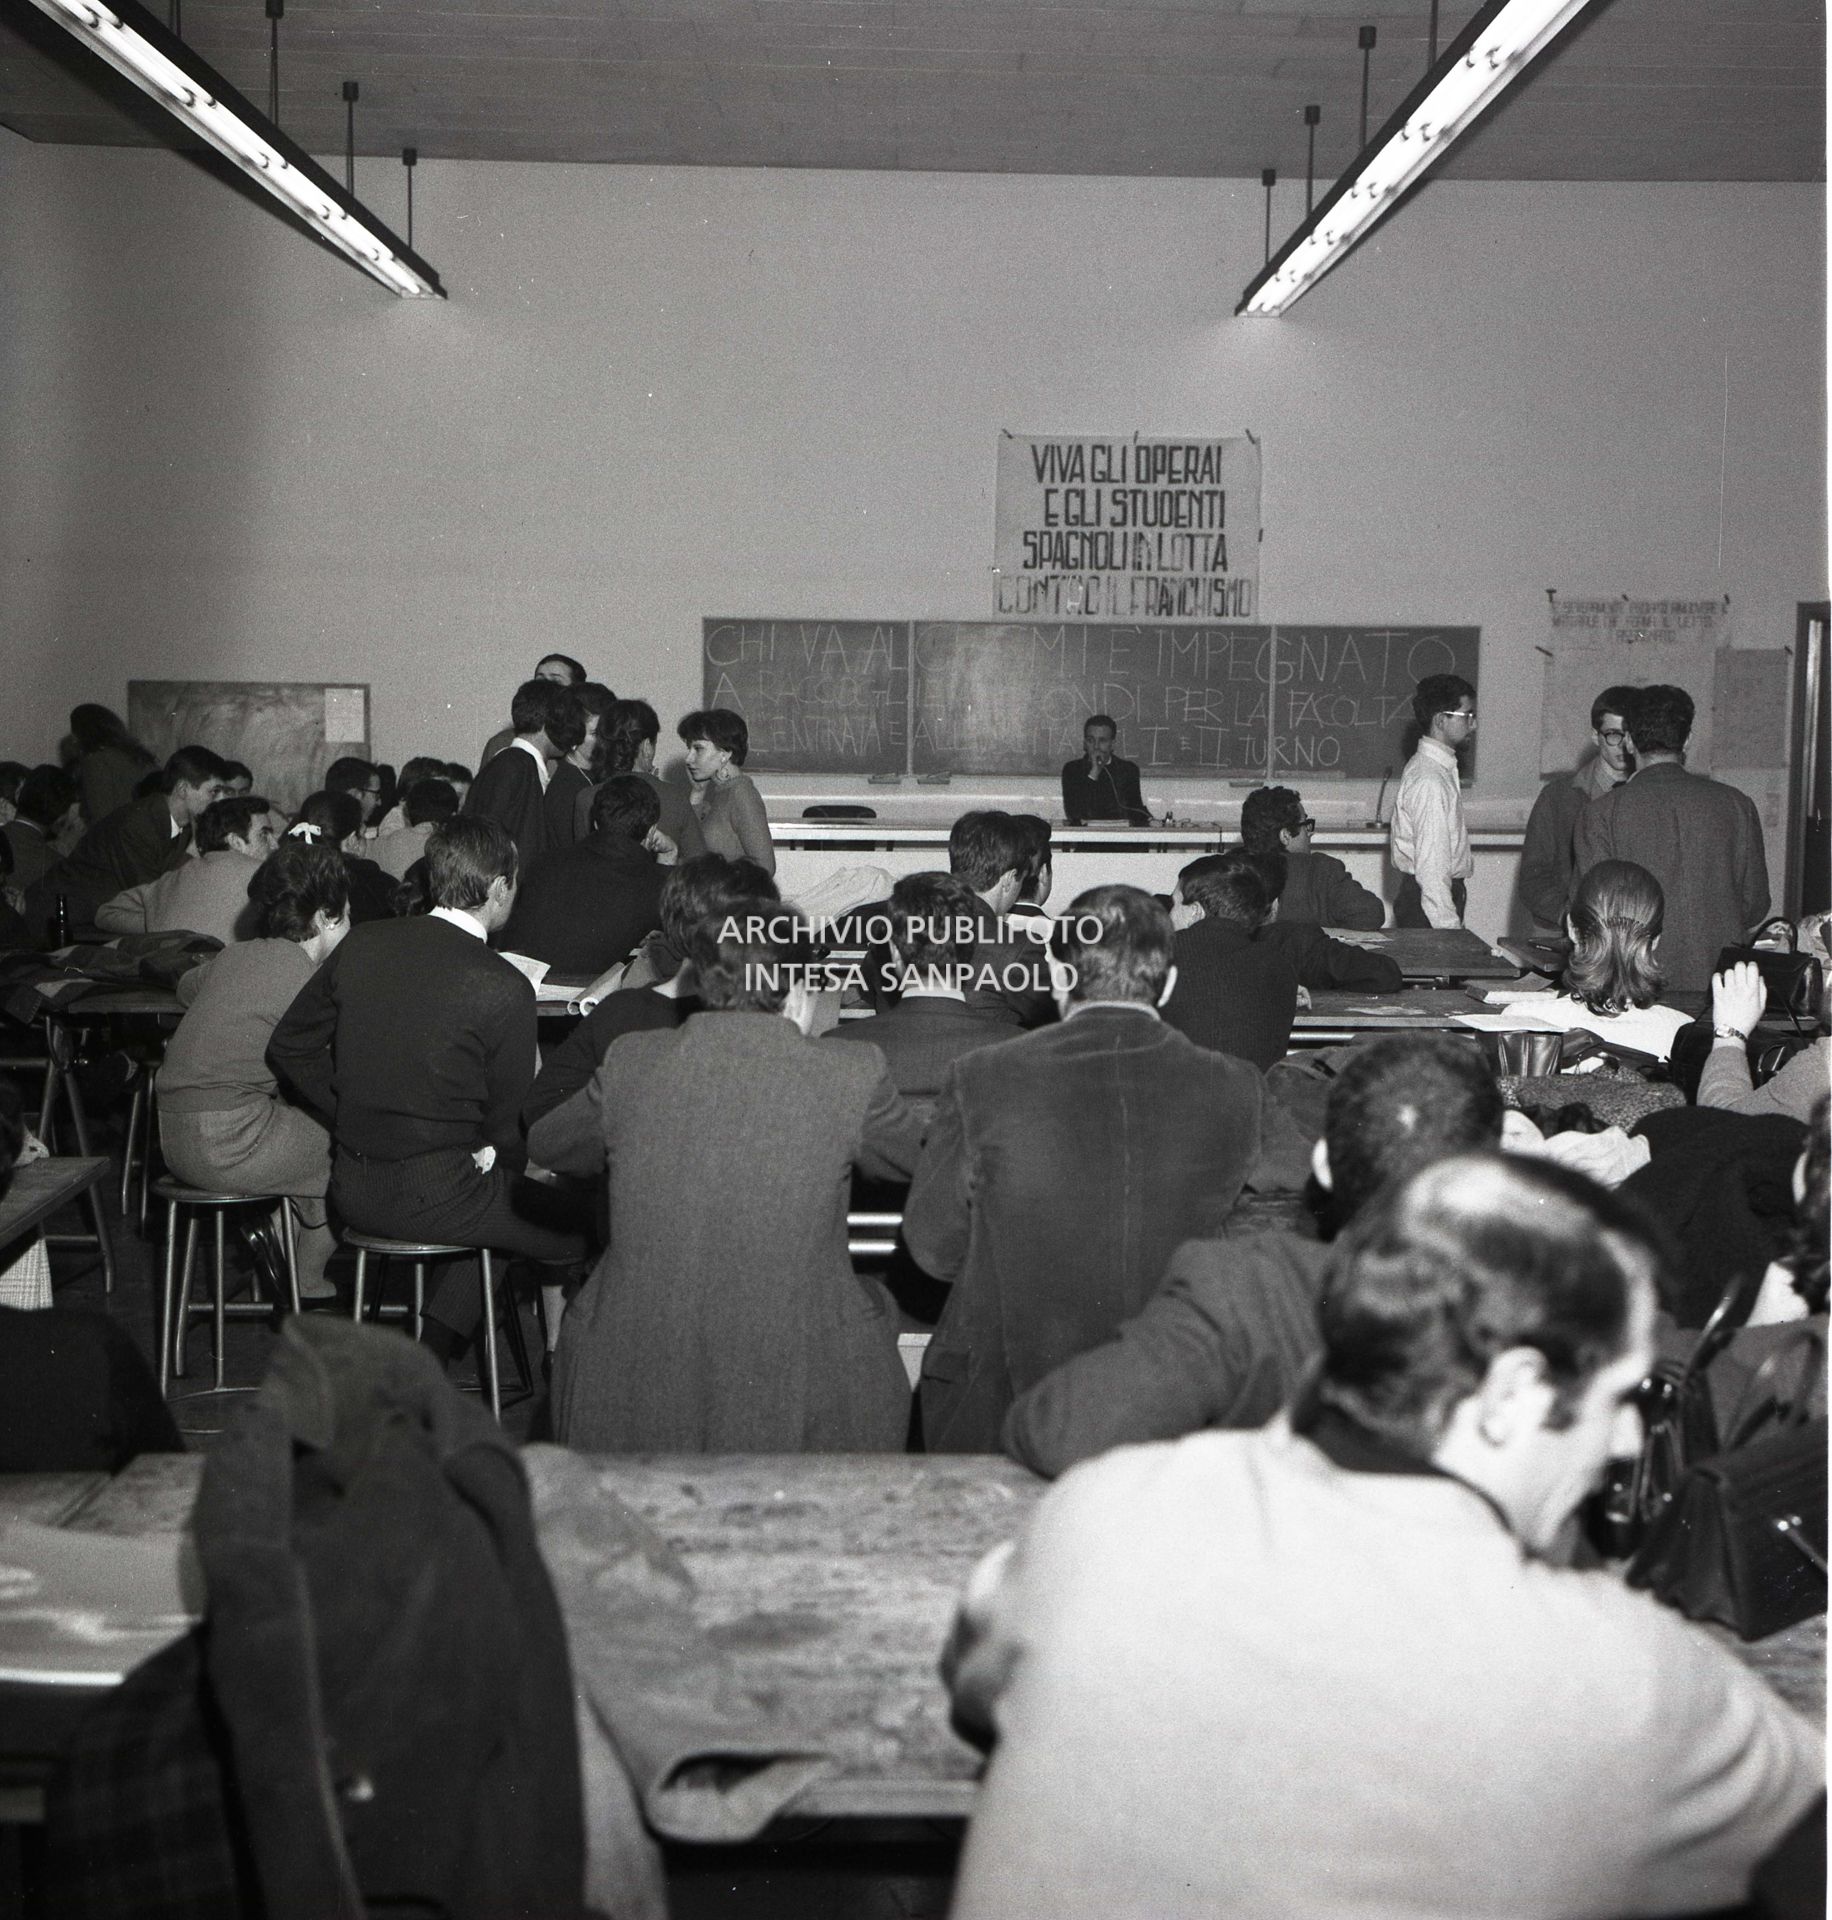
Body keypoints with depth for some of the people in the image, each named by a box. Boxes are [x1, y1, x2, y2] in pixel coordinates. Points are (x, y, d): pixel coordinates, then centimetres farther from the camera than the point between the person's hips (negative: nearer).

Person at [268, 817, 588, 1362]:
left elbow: (289, 1047, 9)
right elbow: (503, 1125, -6)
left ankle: (429, 1356, 21)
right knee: (580, 1225, 10)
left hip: (352, 1189, 7)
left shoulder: (362, 944, 0)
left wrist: (357, 1124, 15)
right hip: (437, 1198, -7)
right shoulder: (505, 990, -16)